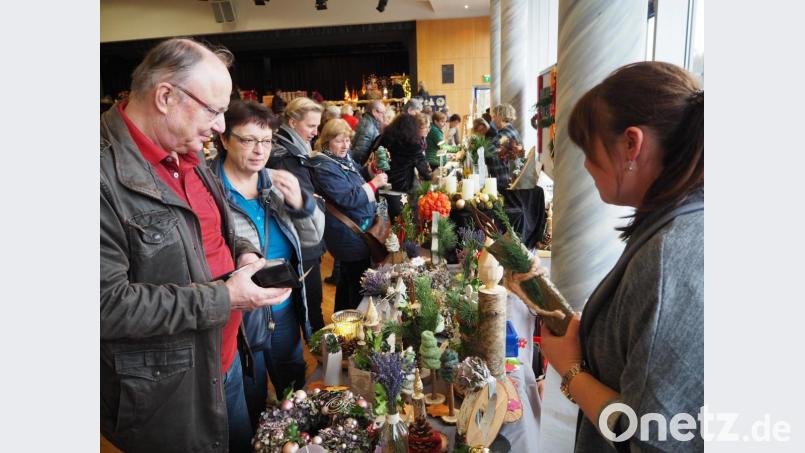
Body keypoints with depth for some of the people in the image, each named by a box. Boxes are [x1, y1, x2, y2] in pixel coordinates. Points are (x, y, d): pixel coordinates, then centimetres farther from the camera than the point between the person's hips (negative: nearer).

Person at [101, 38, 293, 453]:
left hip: (226, 357, 8)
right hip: (164, 393, -8)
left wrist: (242, 251, -2)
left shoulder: (185, 155, 5)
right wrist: (223, 298, -25)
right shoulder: (106, 173, -25)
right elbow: (106, 302, -27)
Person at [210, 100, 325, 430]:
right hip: (240, 319, -6)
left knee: (297, 392, 25)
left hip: (285, 313, 6)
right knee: (251, 408, 16)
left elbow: (312, 238, 3)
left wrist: (300, 202, -14)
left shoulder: (275, 182, 1)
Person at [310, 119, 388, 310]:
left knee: (348, 277, 21)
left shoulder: (344, 157, 7)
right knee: (359, 282, -1)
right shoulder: (325, 167, -21)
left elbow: (358, 177, 21)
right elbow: (349, 198, -26)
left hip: (355, 231, 10)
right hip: (350, 236, -10)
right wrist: (375, 183, -18)